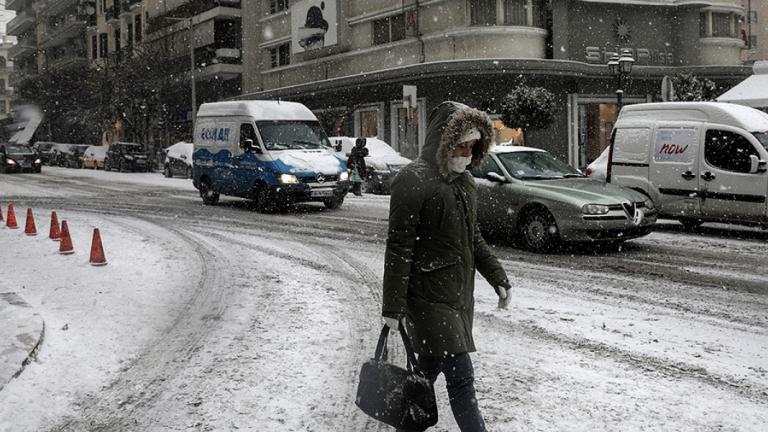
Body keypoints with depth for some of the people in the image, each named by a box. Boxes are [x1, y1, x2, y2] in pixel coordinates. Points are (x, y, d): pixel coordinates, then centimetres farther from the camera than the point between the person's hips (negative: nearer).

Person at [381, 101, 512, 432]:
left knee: (430, 367, 17)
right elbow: (399, 248, -17)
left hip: (459, 294, 9)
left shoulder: (462, 180, 12)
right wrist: (393, 306, -17)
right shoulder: (413, 181, -16)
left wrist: (497, 277, 19)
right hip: (430, 297, -8)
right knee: (460, 377, -9)